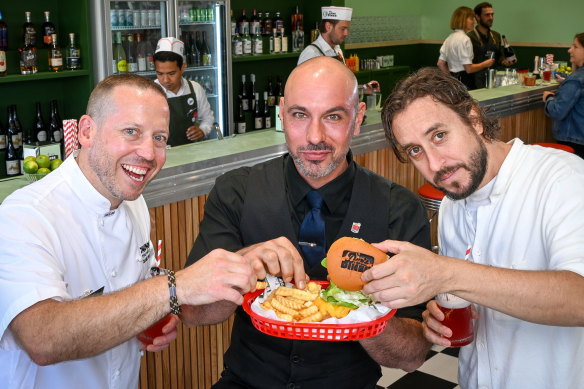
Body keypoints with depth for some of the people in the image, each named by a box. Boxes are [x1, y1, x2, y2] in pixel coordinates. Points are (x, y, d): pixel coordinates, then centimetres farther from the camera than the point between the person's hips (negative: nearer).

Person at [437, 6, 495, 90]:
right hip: (464, 82, -9)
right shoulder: (464, 39, -14)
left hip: (453, 80, 9)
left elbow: (440, 64, 15)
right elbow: (469, 69, -16)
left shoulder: (449, 38, 13)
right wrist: (485, 64, -2)